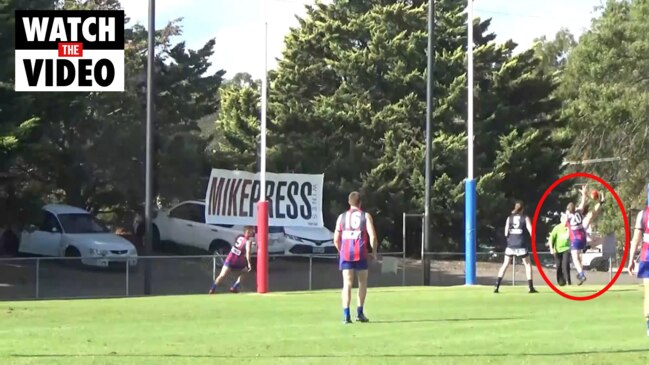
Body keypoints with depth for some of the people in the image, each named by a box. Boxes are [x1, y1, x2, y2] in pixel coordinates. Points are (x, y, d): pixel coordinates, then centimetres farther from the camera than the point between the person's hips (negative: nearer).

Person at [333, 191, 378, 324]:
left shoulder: (342, 217, 10)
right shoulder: (366, 216, 3)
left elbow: (336, 239, 9)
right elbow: (372, 236, -6)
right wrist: (374, 252, 8)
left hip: (345, 253, 2)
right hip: (361, 253, -2)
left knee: (347, 284, -1)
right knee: (362, 282, 13)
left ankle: (346, 314, -11)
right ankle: (359, 312, 9)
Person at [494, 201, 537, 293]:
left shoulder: (509, 218, 6)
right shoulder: (525, 218, -1)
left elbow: (506, 233, 3)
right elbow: (531, 231, -6)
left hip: (511, 244, 2)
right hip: (522, 245, -2)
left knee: (505, 264, 9)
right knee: (528, 264, 11)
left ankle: (497, 286, -1)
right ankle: (531, 287, 4)